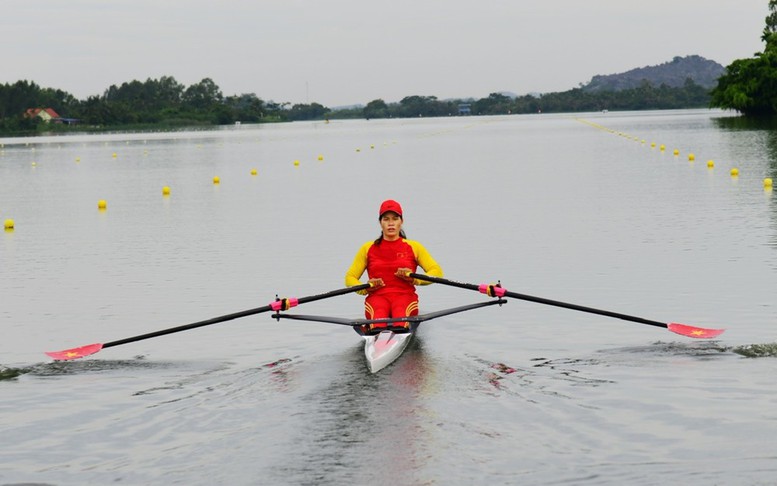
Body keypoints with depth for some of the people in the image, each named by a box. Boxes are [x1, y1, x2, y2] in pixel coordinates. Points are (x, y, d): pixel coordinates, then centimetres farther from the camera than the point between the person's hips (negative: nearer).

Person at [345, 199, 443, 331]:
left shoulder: (413, 247, 17)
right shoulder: (368, 248, 18)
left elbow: (437, 271, 12)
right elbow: (350, 278, 18)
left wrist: (414, 279, -7)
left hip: (405, 296, 0)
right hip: (377, 297, 0)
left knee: (400, 310, -39)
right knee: (379, 311, -40)